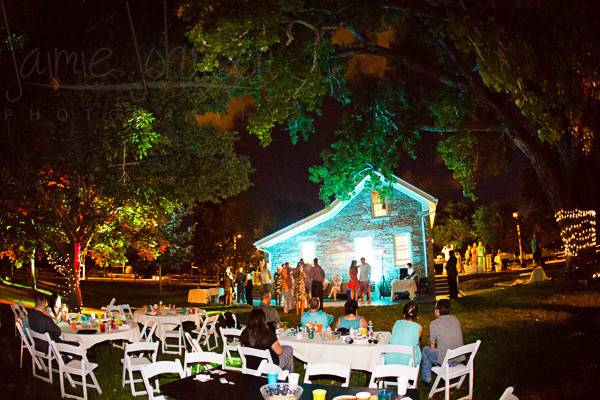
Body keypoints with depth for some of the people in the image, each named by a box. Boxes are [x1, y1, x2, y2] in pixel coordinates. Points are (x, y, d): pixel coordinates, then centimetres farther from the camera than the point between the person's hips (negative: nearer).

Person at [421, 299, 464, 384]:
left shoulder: (434, 324, -12)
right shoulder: (456, 319, 3)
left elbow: (432, 346, -3)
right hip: (459, 359, 5)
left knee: (426, 349, 23)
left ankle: (426, 377, 32)